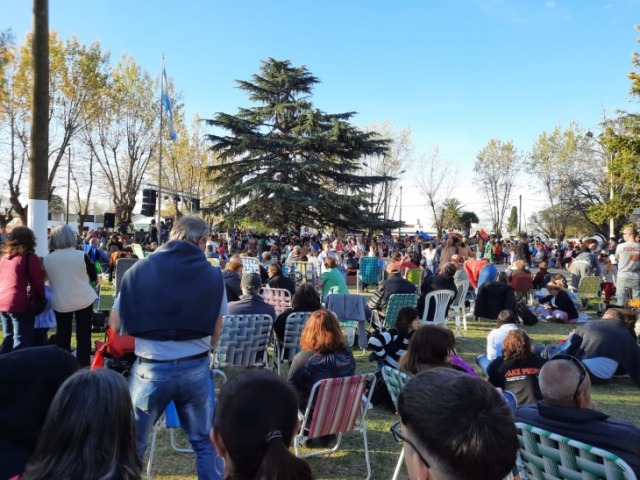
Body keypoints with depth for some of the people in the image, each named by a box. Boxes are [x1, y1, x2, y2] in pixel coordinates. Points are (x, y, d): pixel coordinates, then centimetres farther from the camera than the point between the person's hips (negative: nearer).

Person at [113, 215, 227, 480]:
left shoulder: (139, 269, -2)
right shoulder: (212, 275, -1)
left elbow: (115, 325, 3)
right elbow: (215, 335, 4)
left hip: (150, 369, 0)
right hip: (195, 369, 1)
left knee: (132, 443, 19)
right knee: (204, 442, 18)